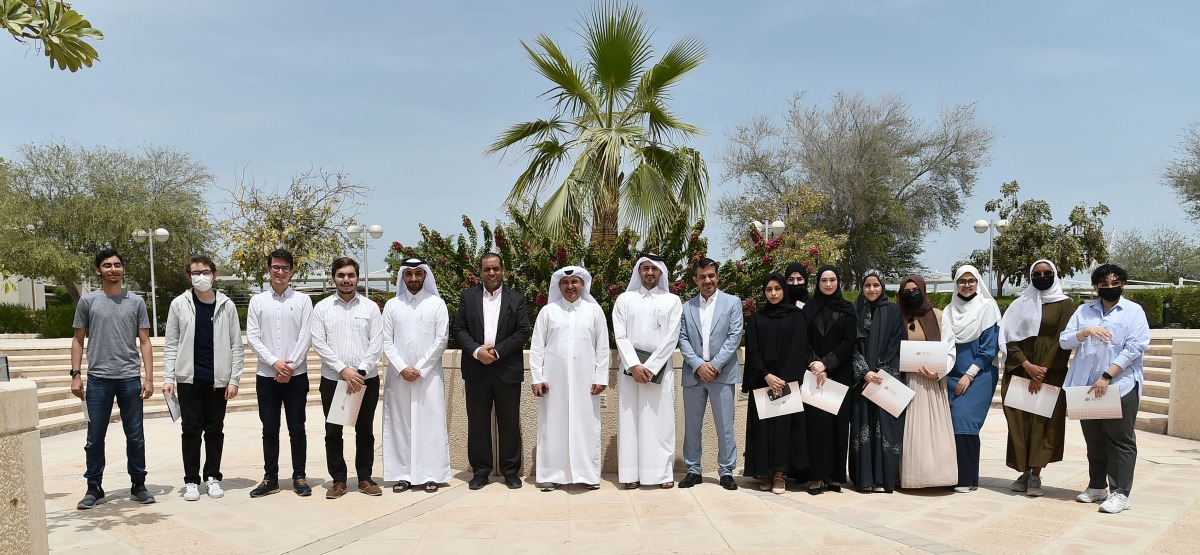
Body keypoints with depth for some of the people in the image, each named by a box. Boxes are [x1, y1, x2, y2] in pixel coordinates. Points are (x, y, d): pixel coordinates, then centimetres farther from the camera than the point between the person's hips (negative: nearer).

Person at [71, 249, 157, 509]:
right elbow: (78, 340, 8)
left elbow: (144, 342, 5)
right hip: (98, 379, 0)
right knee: (95, 437, 6)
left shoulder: (136, 302, 6)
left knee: (135, 436, 5)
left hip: (130, 379, 0)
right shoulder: (88, 301, 5)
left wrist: (149, 377, -2)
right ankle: (94, 487, 19)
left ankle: (138, 485, 15)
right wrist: (76, 375, -1)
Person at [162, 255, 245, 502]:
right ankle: (191, 481, 15)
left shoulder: (226, 305, 1)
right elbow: (171, 345, 3)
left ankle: (213, 477, 20)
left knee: (215, 430, 8)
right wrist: (168, 377, -4)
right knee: (191, 429, 4)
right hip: (189, 379, 0)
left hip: (218, 379, 0)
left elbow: (236, 345, 1)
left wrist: (234, 379, -4)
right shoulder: (179, 304, 2)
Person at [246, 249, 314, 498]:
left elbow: (306, 336, -4)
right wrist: (275, 362, -12)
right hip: (266, 375, 1)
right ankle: (270, 478, 18)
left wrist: (290, 367, -13)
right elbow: (252, 337, 0)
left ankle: (299, 477, 14)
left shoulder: (303, 300, 2)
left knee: (297, 428, 5)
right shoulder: (257, 301, 6)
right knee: (269, 429, 8)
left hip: (296, 375, -1)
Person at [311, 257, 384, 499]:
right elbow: (318, 343, -5)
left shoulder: (370, 307, 2)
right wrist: (343, 370, -14)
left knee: (365, 431, 9)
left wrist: (360, 372, -13)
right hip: (332, 379, 0)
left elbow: (377, 343, -3)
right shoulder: (322, 308, 2)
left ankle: (365, 478, 20)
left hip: (366, 379, 0)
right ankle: (338, 480, 19)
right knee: (333, 431, 7)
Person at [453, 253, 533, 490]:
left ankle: (511, 470, 16)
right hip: (476, 370, 1)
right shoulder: (468, 297, 8)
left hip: (507, 370, -1)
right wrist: (476, 351, -13)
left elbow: (523, 331, -3)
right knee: (477, 422, 7)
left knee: (509, 422, 5)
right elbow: (459, 328, 3)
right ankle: (480, 470, 18)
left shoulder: (516, 299, 5)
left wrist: (497, 351, -12)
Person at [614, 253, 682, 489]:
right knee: (630, 420, 1)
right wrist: (634, 366, -11)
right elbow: (620, 336, 1)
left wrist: (650, 367, -10)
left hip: (660, 368, -1)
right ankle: (631, 474, 6)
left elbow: (671, 339, -2)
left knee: (661, 421, 0)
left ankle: (663, 473, 6)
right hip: (631, 367, 1)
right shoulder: (625, 299, 8)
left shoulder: (672, 301, 7)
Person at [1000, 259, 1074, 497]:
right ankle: (1024, 472, 9)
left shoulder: (1065, 304, 4)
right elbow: (1010, 338, 2)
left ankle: (1036, 475, 1)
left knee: (1043, 422, -4)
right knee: (1019, 421, 1)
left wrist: (1043, 370, -13)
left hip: (1050, 373, -2)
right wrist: (1027, 365, -12)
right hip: (1019, 371, 2)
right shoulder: (1020, 304, 10)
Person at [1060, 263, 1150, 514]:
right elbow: (1064, 341, 4)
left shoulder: (1134, 311, 1)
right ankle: (1097, 486, 22)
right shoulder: (1084, 311, 11)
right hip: (1086, 386, 4)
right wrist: (1086, 331, -16)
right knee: (1094, 439, 12)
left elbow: (1135, 347, -10)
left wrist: (1107, 376, -17)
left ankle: (1120, 493, 2)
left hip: (1121, 386, -4)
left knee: (1121, 440, -2)